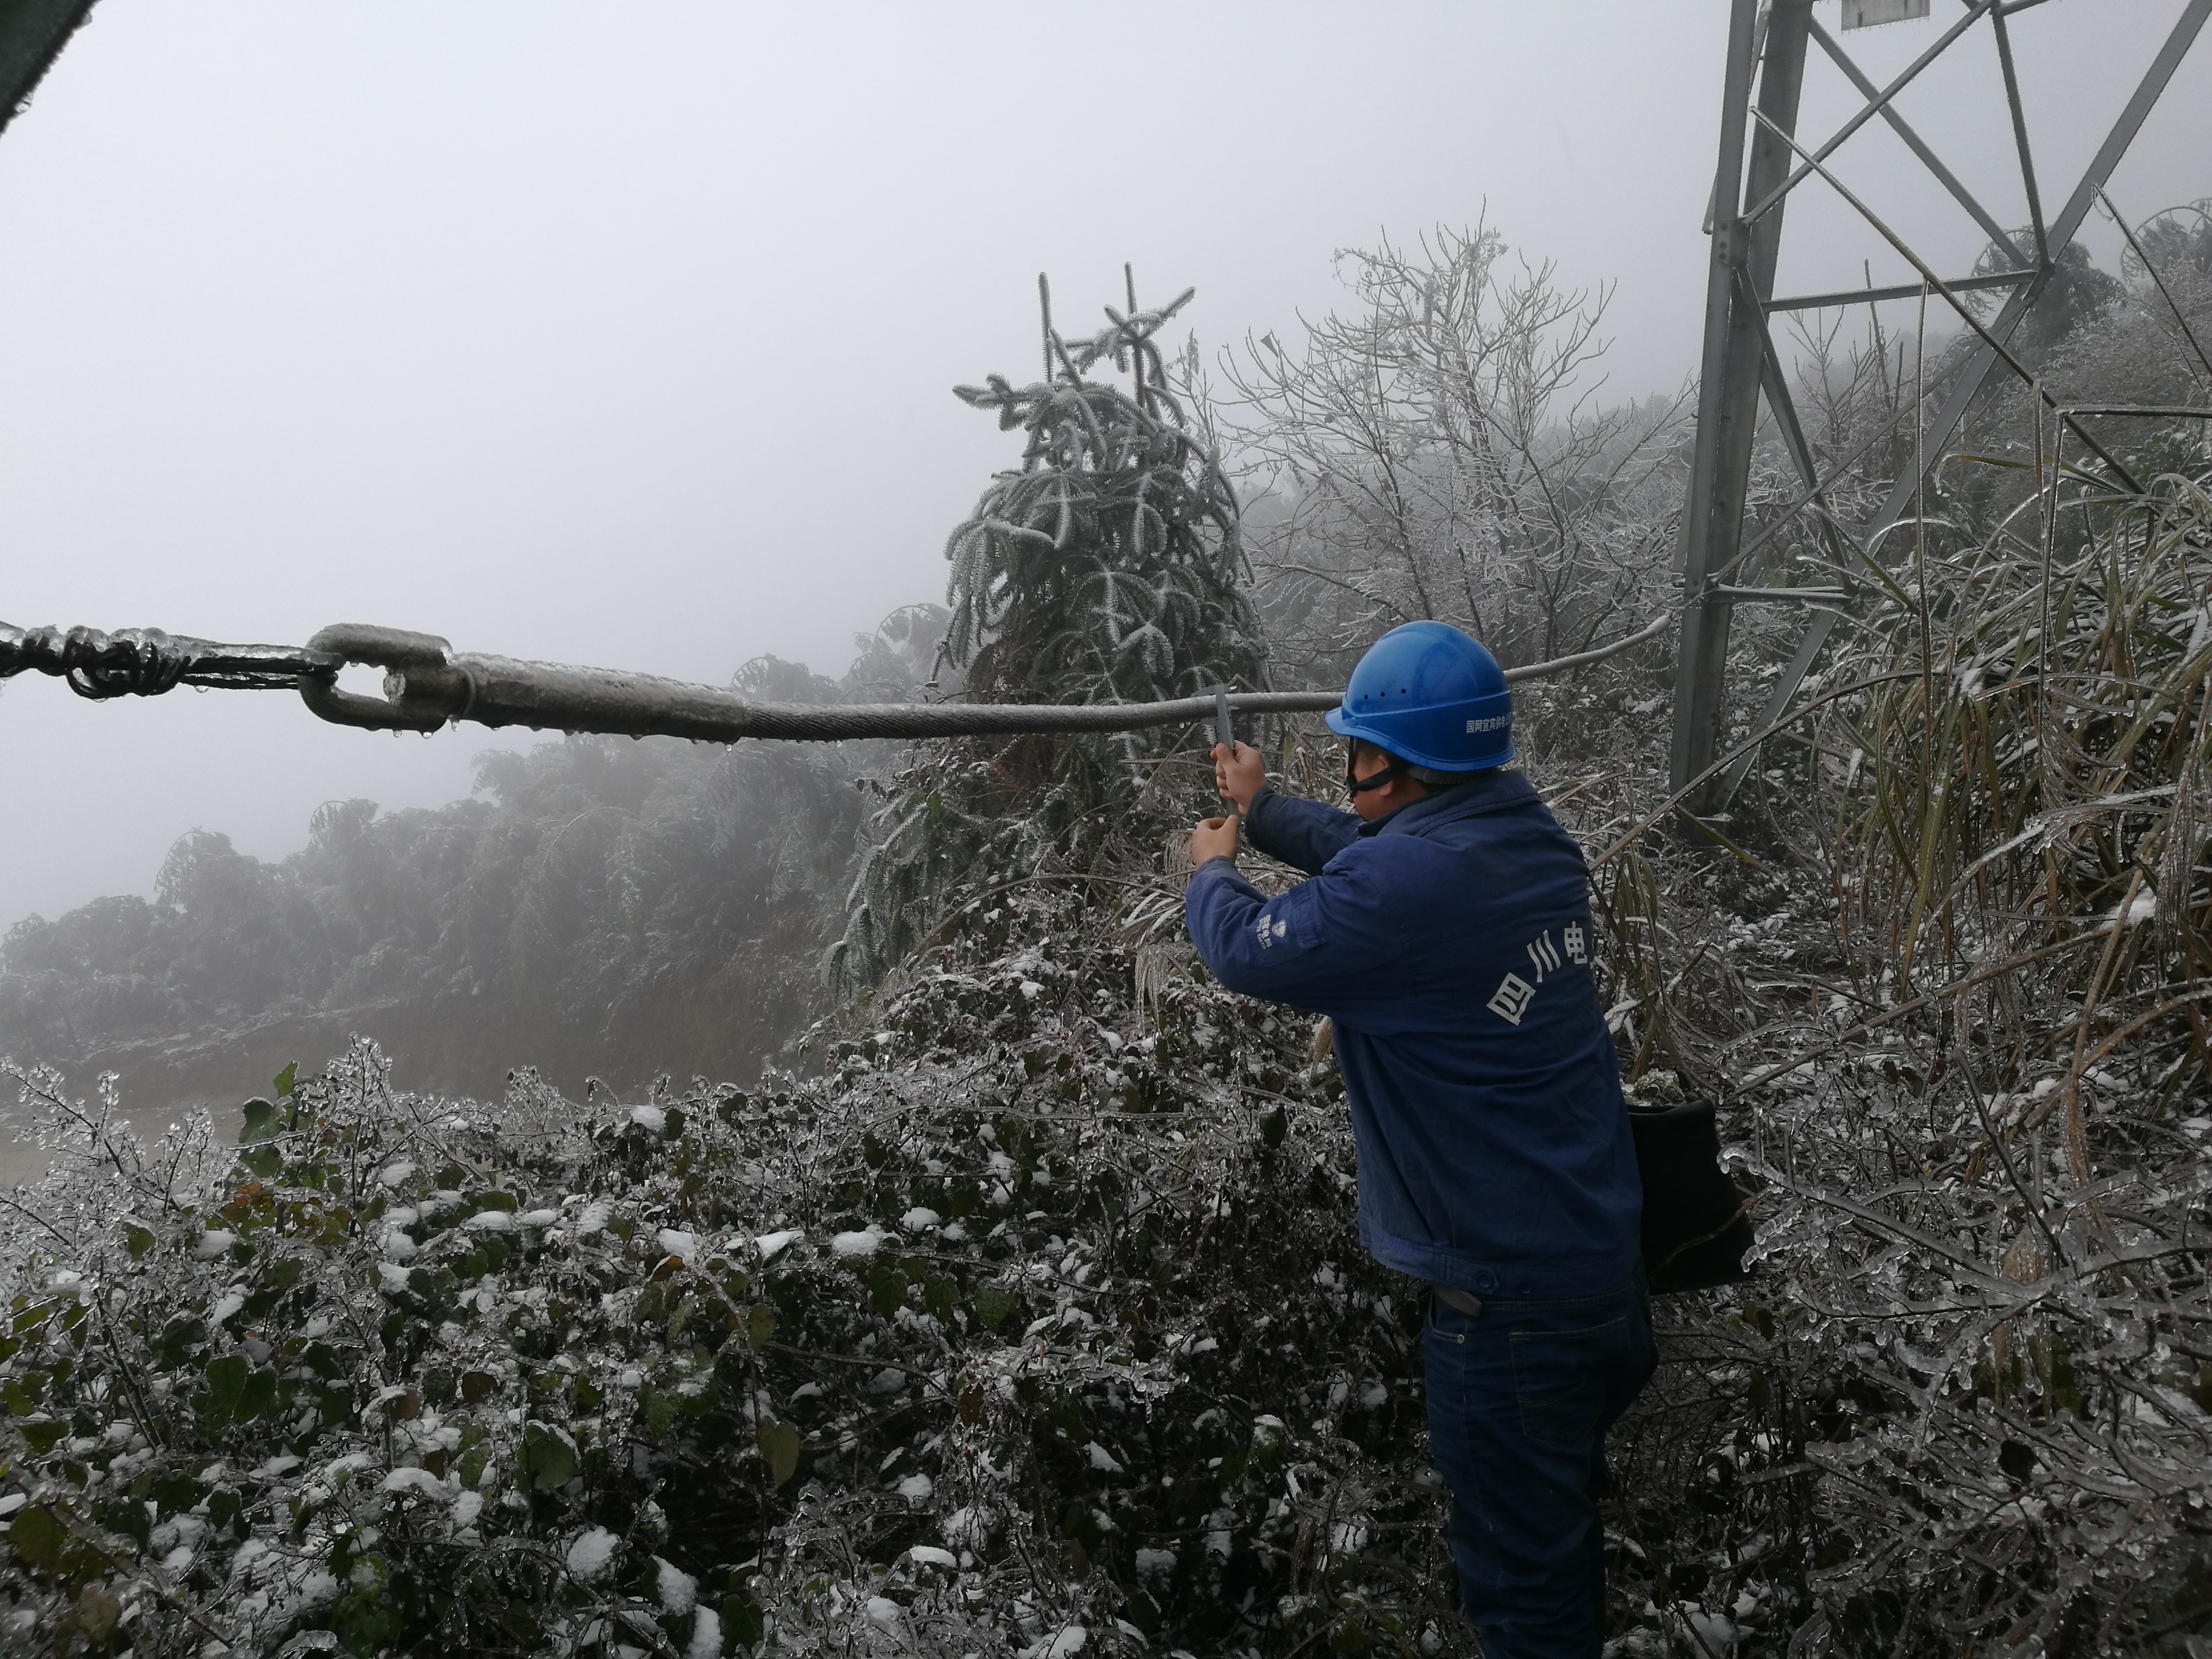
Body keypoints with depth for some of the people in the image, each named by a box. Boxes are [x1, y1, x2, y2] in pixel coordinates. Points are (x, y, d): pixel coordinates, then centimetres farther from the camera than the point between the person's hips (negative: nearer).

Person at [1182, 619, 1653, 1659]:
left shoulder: (1408, 887, -28)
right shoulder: (1533, 837, -1)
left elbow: (1248, 952, -15)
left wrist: (1211, 869, 6)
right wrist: (1262, 808, 26)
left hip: (1509, 1292, -9)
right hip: (1607, 1256, 9)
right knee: (1565, 1511, 30)